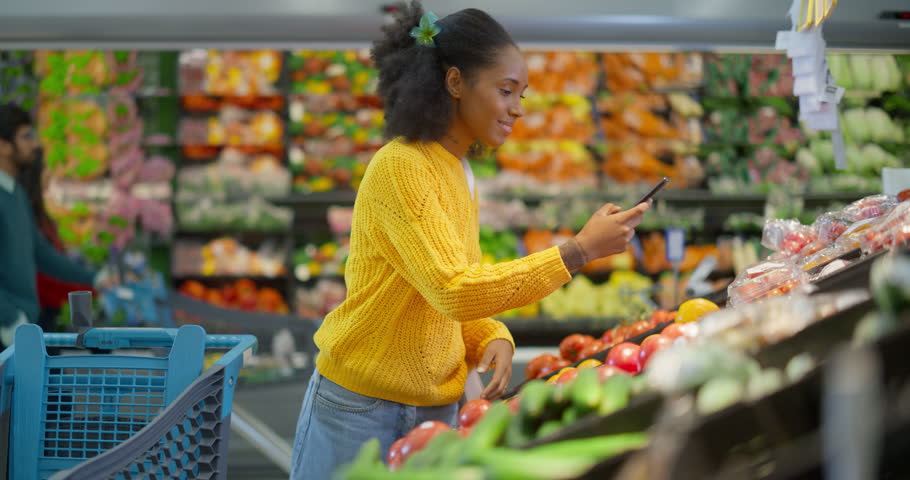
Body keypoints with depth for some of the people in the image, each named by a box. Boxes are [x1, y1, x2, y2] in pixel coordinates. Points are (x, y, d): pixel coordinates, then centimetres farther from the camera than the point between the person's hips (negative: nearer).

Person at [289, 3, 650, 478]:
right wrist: (579, 250, -26)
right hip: (361, 410, -7)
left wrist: (493, 340, -6)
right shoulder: (400, 167, -18)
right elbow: (454, 289, -26)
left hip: (436, 406, 7)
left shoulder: (459, 173, 7)